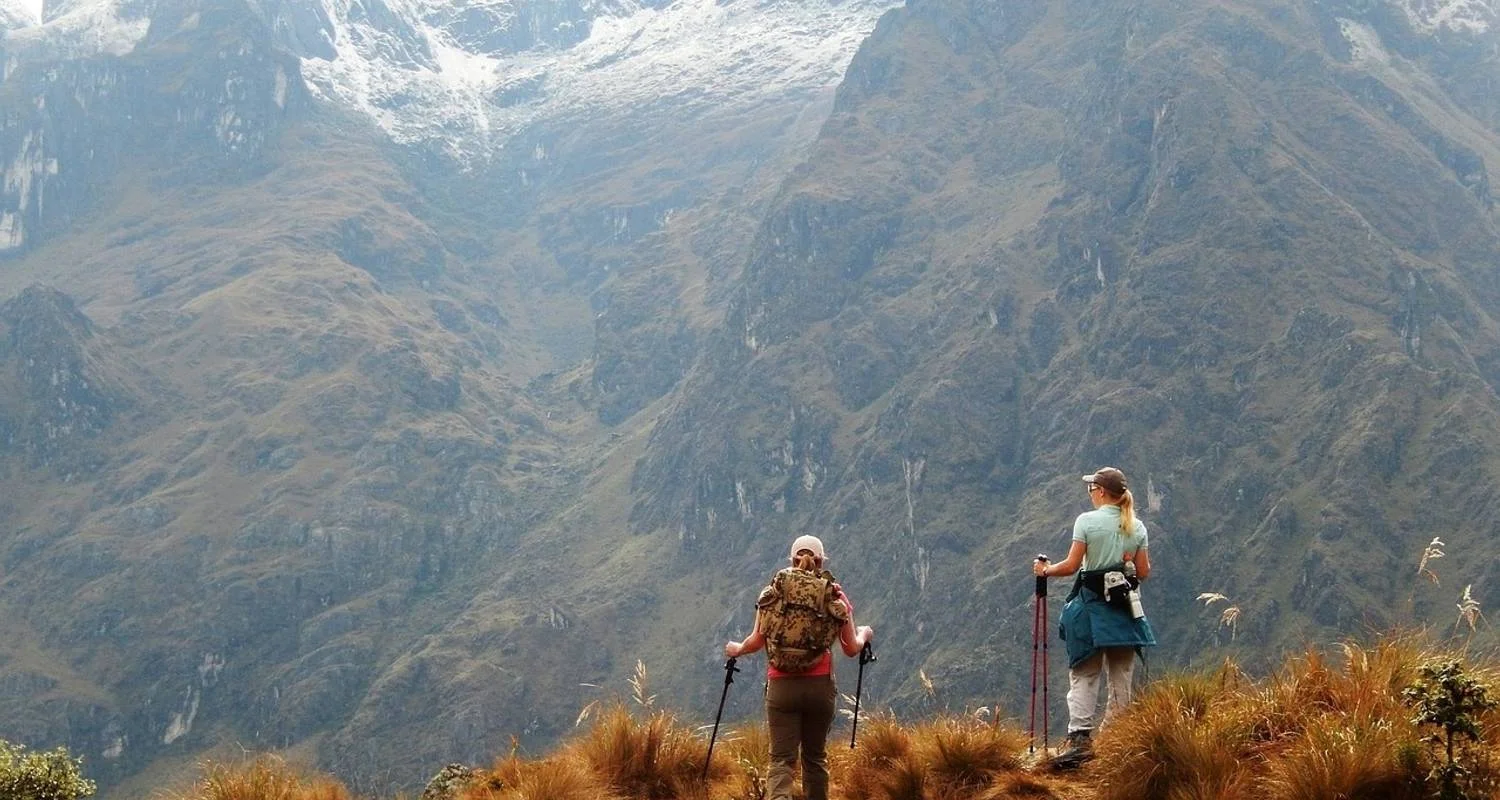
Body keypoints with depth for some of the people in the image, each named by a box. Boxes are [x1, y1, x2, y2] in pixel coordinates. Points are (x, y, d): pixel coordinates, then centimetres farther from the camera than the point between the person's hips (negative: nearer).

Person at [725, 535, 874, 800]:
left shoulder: (773, 593, 2)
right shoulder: (835, 595, 2)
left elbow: (757, 641, -2)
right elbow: (851, 649, 4)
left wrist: (737, 649, 19)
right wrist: (864, 634, 26)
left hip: (781, 686, -1)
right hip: (820, 686, 1)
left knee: (782, 758, -4)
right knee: (815, 757, 16)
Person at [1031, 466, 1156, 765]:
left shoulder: (1087, 521, -7)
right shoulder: (1137, 526, 5)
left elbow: (1072, 565, -10)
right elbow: (1144, 572, 5)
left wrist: (1045, 570, 7)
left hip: (1091, 603, -4)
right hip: (1125, 606, 4)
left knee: (1083, 675, -2)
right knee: (1121, 678, 9)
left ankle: (1079, 738, -14)